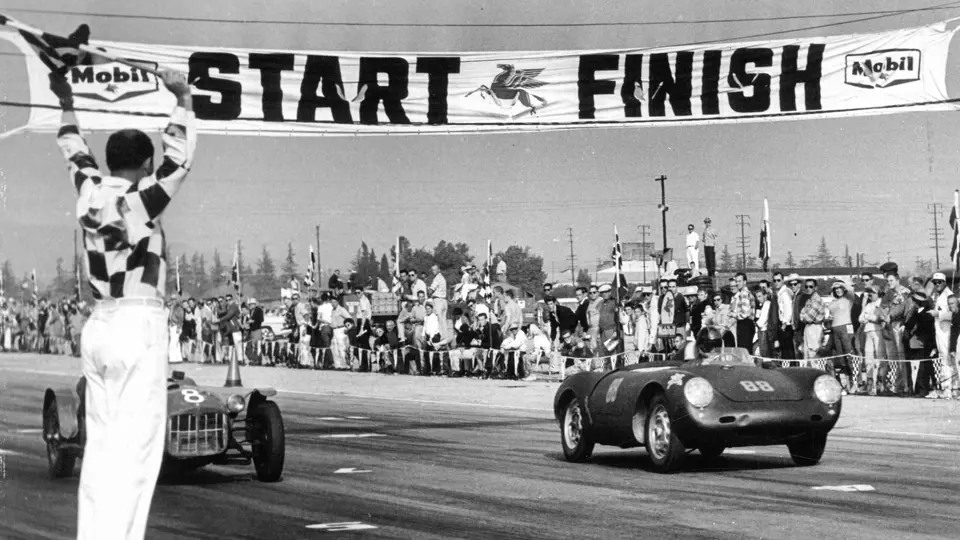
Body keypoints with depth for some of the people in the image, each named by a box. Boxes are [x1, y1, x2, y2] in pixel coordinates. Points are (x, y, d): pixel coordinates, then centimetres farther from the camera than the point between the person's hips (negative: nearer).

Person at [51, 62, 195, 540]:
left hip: (98, 326, 7)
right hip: (140, 325, -7)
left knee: (99, 445, 9)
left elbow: (76, 154, 25)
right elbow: (179, 156, -5)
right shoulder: (143, 197, -8)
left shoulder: (89, 192, 8)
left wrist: (66, 104, 38)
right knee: (135, 448, -7)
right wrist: (183, 99, 4)